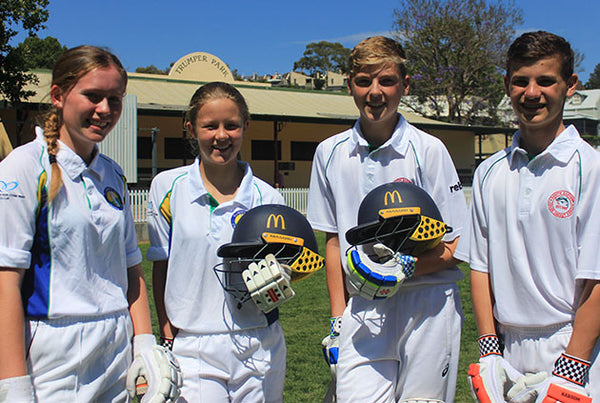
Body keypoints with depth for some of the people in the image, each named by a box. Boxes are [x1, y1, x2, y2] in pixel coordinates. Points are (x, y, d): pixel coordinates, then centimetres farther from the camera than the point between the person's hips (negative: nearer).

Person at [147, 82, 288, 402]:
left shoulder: (267, 198, 0)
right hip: (192, 349, -1)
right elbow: (161, 266, 4)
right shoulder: (168, 187, 0)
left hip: (259, 348, 1)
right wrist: (168, 335, 1)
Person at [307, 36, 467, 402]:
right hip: (363, 311, 2)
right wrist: (338, 318, 9)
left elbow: (454, 247, -3)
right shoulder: (330, 154, 5)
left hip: (426, 307, -2)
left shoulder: (428, 150, -6)